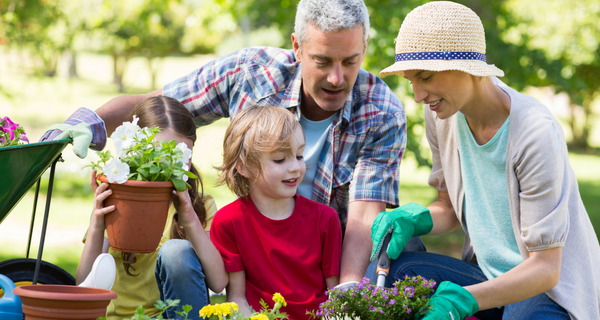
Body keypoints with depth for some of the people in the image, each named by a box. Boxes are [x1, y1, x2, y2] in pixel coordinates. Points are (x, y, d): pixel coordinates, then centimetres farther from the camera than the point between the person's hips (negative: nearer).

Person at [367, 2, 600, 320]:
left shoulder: (535, 132, -24)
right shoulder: (441, 114, -3)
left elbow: (545, 268, -22)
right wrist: (412, 220, -11)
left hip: (553, 290, -6)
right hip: (489, 275, 6)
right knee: (385, 272, -18)